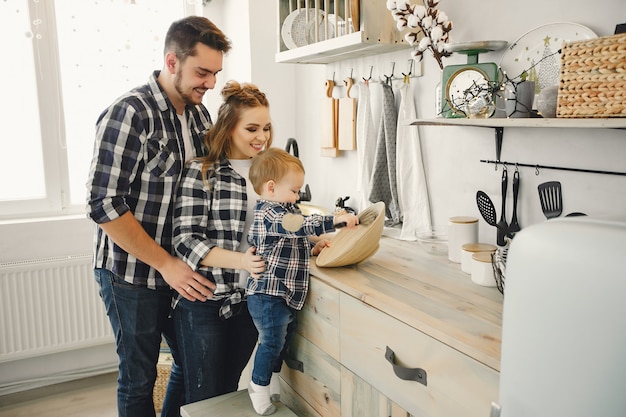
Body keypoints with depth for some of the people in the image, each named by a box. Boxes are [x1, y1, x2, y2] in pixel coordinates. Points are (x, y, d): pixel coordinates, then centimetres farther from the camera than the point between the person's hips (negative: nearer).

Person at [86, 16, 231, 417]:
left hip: (183, 269, 7)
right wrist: (166, 264, -19)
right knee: (140, 377, 11)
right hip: (133, 275, -6)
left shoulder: (200, 114, 4)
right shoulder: (129, 114, -18)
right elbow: (106, 206, -20)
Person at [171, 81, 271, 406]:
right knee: (204, 400, 10)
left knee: (230, 392, 21)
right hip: (205, 303, -5)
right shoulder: (200, 172, -11)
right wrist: (240, 260, -29)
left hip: (250, 301, 5)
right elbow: (186, 239, -16)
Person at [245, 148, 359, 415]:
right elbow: (301, 225, -34)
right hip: (268, 294, -10)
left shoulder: (280, 210, 14)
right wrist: (337, 220, -35)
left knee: (285, 334, 21)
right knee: (272, 341, 2)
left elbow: (292, 241, 25)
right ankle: (259, 388, 20)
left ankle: (272, 379, 39)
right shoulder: (269, 214, -19)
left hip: (281, 295, 10)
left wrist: (312, 247, 8)